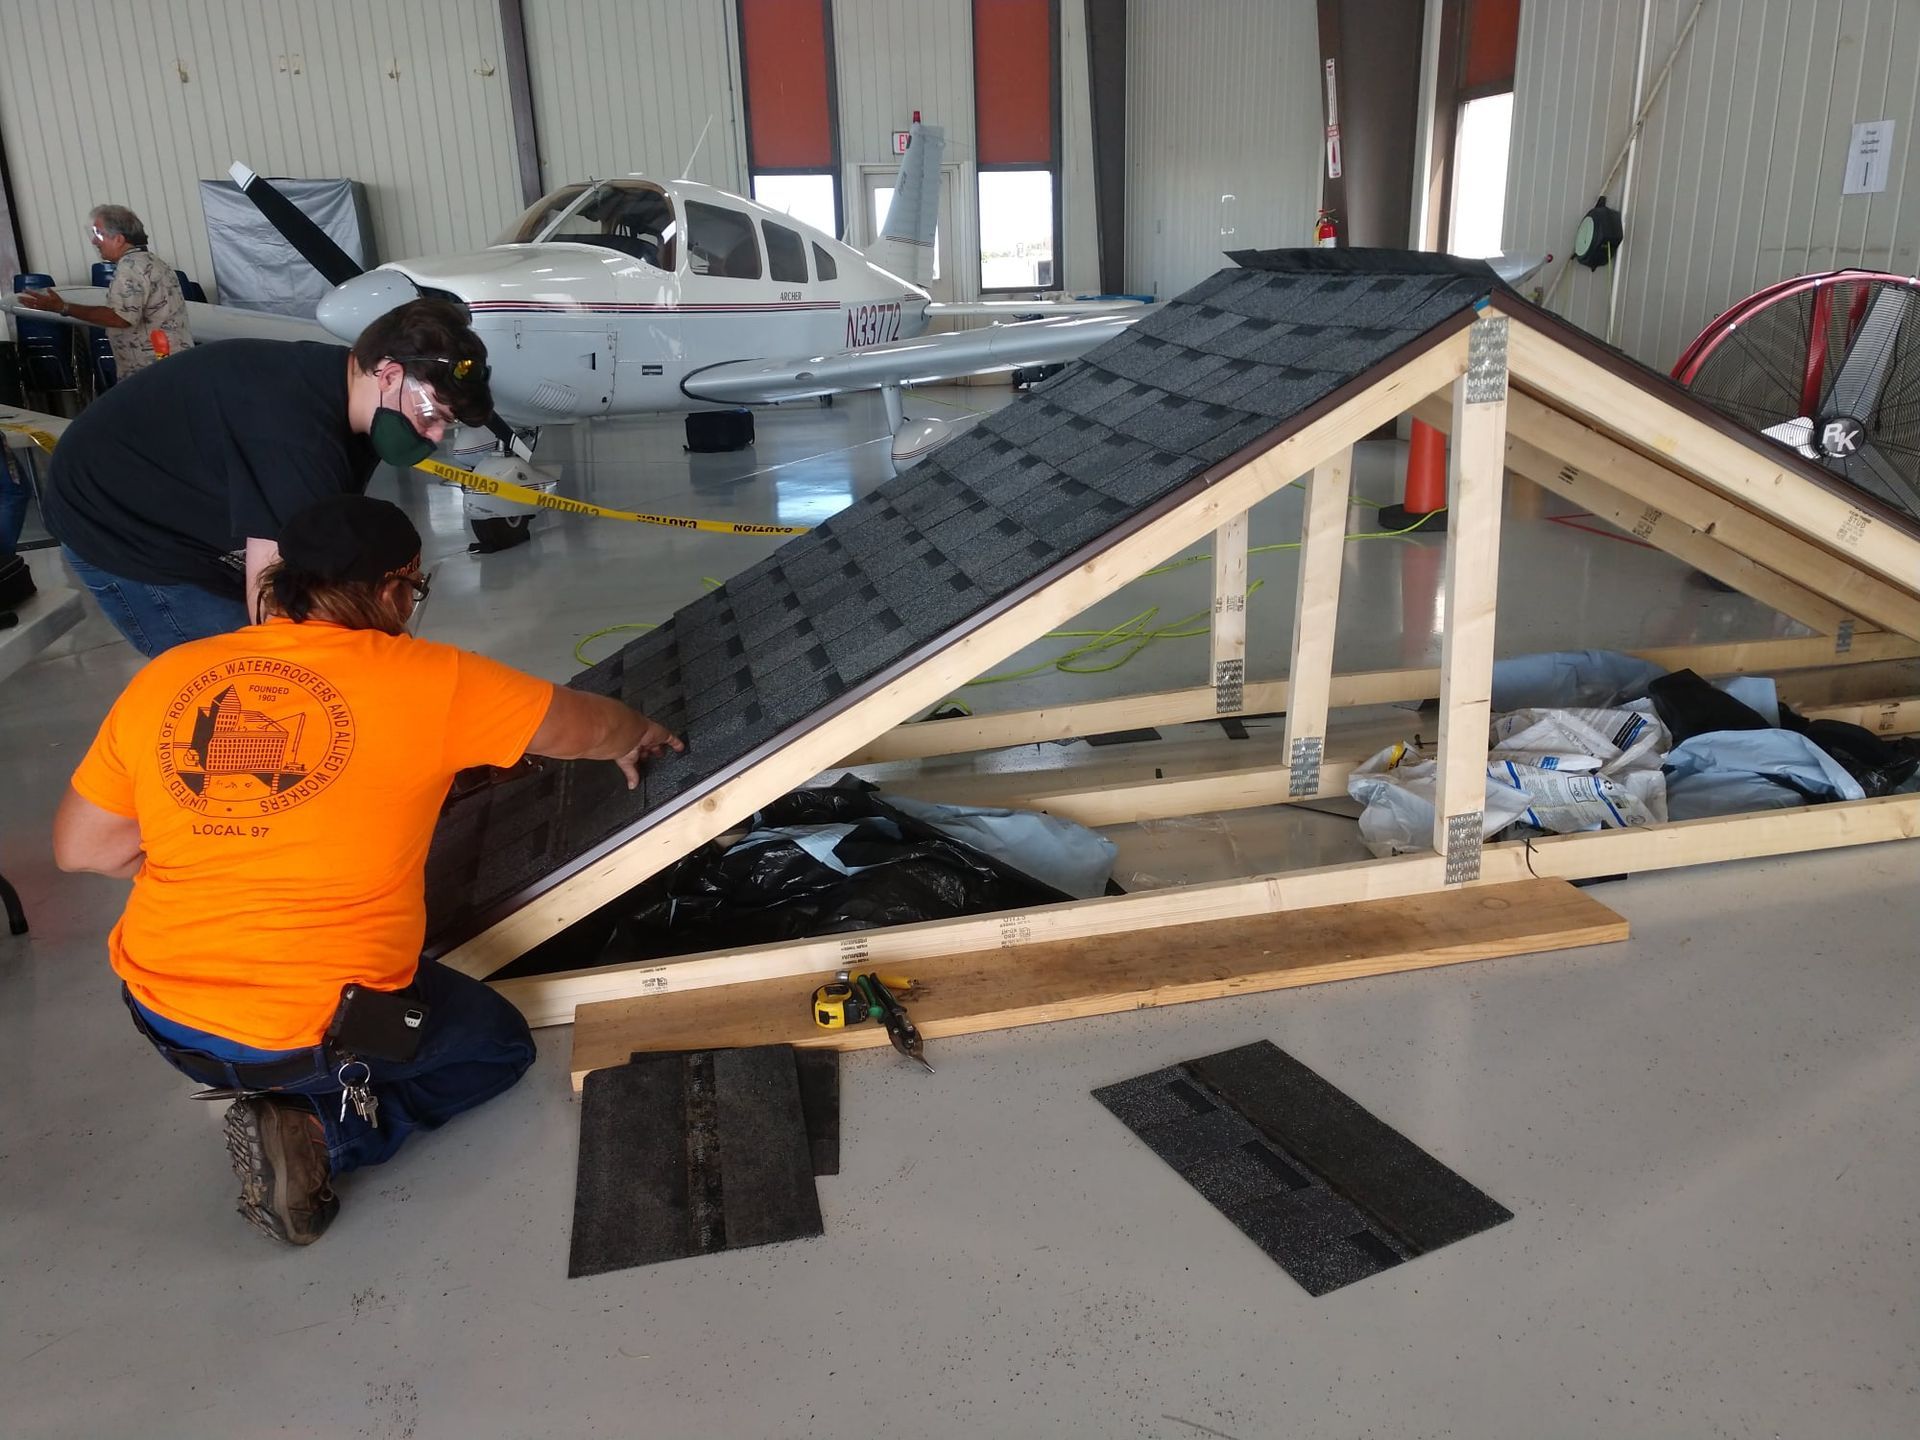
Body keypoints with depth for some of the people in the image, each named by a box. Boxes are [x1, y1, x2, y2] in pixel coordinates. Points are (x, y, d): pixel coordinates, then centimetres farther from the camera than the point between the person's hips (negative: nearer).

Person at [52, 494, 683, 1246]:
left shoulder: (165, 678, -2)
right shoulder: (426, 682, -14)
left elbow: (78, 846, 5)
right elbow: (581, 727, 1)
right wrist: (638, 737, 22)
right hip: (314, 1035, -7)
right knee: (499, 1043, 20)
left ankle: (290, 1107, 13)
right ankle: (320, 1133, -1)